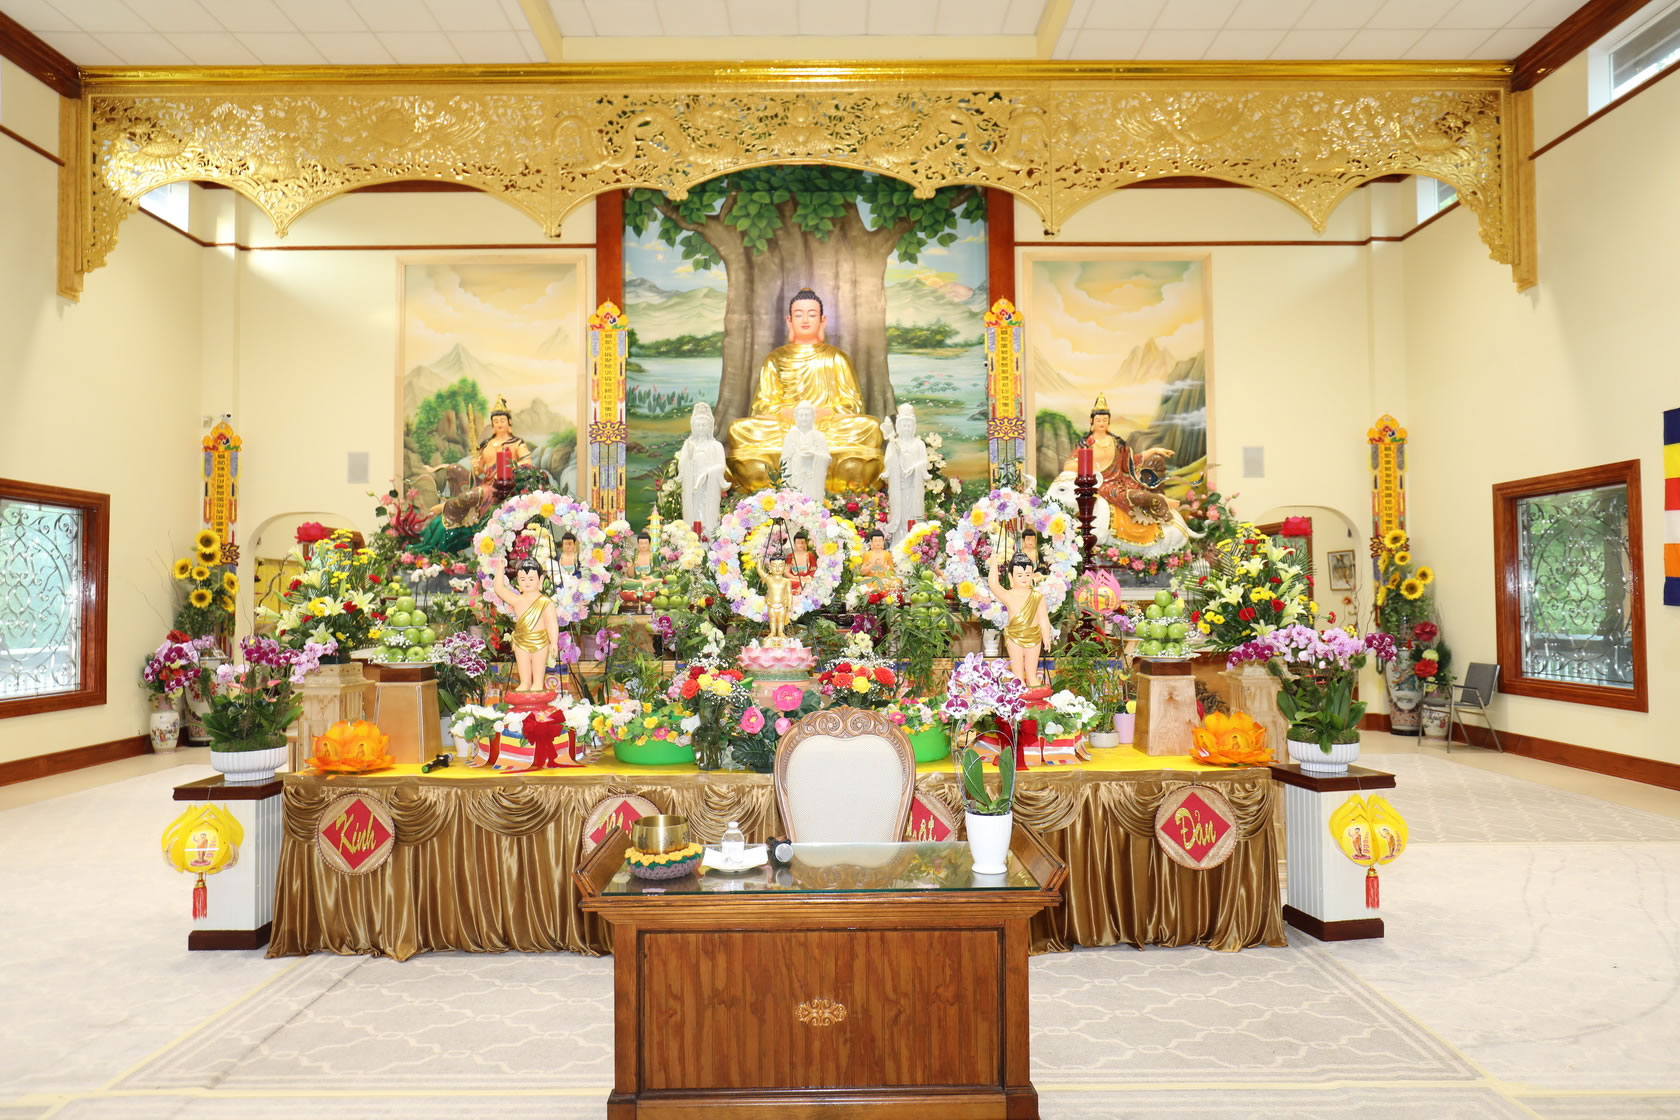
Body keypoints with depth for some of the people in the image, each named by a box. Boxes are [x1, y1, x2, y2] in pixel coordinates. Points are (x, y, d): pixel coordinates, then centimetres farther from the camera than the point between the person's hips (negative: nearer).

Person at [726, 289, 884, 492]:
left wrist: (823, 412, -11)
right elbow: (762, 405, 8)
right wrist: (789, 413, -13)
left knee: (869, 428, -31)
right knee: (739, 430, -29)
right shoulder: (775, 360, 18)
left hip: (831, 429, 0)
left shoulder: (836, 358, 17)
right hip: (782, 431, 0)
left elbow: (852, 403, 9)